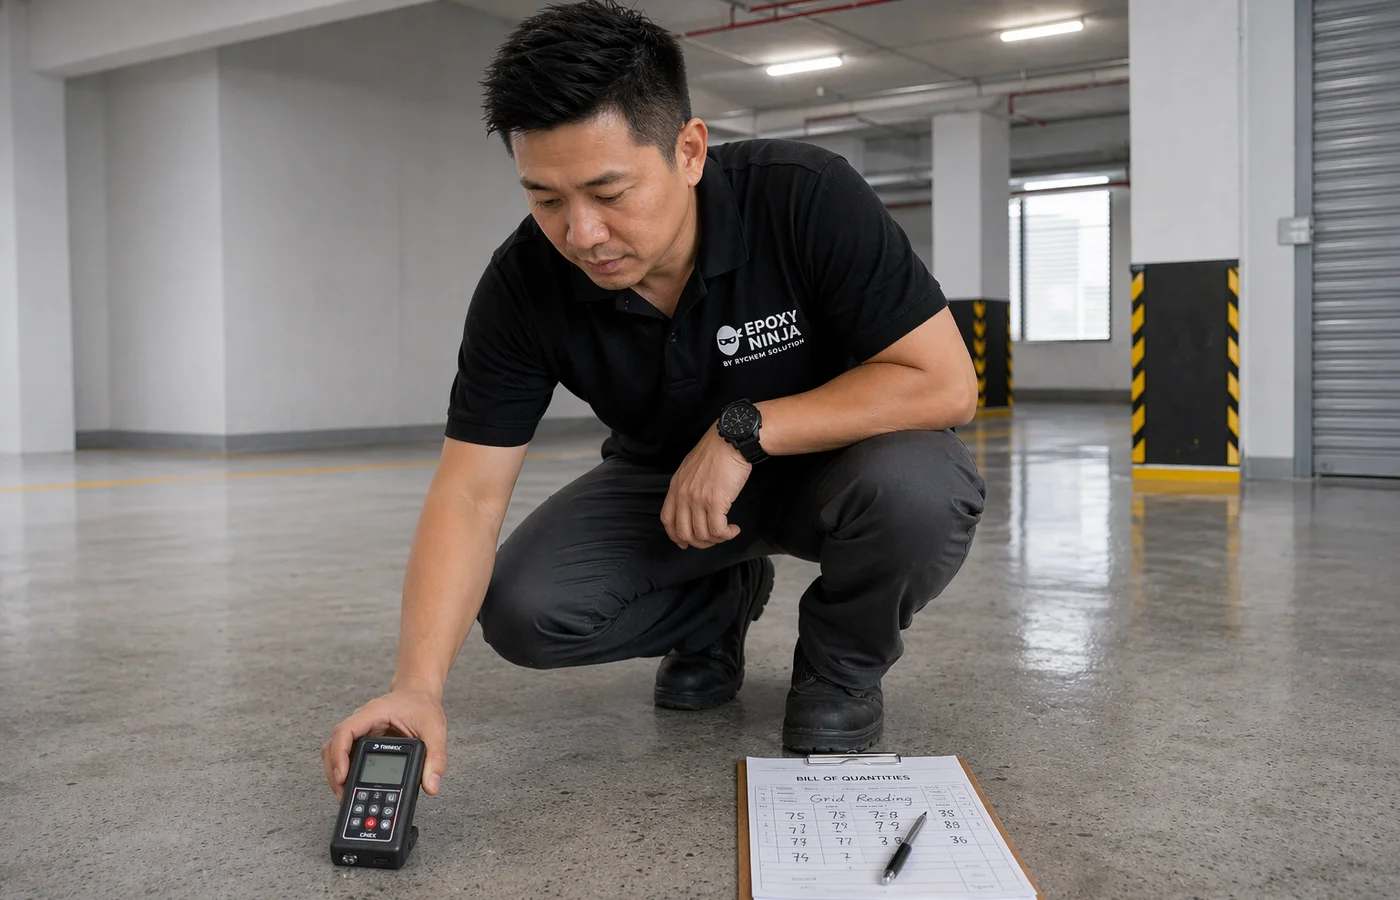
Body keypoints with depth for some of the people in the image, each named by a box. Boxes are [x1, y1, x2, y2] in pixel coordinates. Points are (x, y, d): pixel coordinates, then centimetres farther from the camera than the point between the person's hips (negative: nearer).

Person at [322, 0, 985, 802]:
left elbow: (945, 382, -28)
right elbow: (470, 492, -22)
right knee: (522, 608, -20)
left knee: (916, 488, -36)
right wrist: (419, 686, -35)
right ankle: (718, 608, 12)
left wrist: (745, 429, -33)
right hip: (666, 477, 3)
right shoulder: (527, 284, -21)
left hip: (829, 459, -3)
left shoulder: (808, 199, -29)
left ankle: (842, 663, -2)